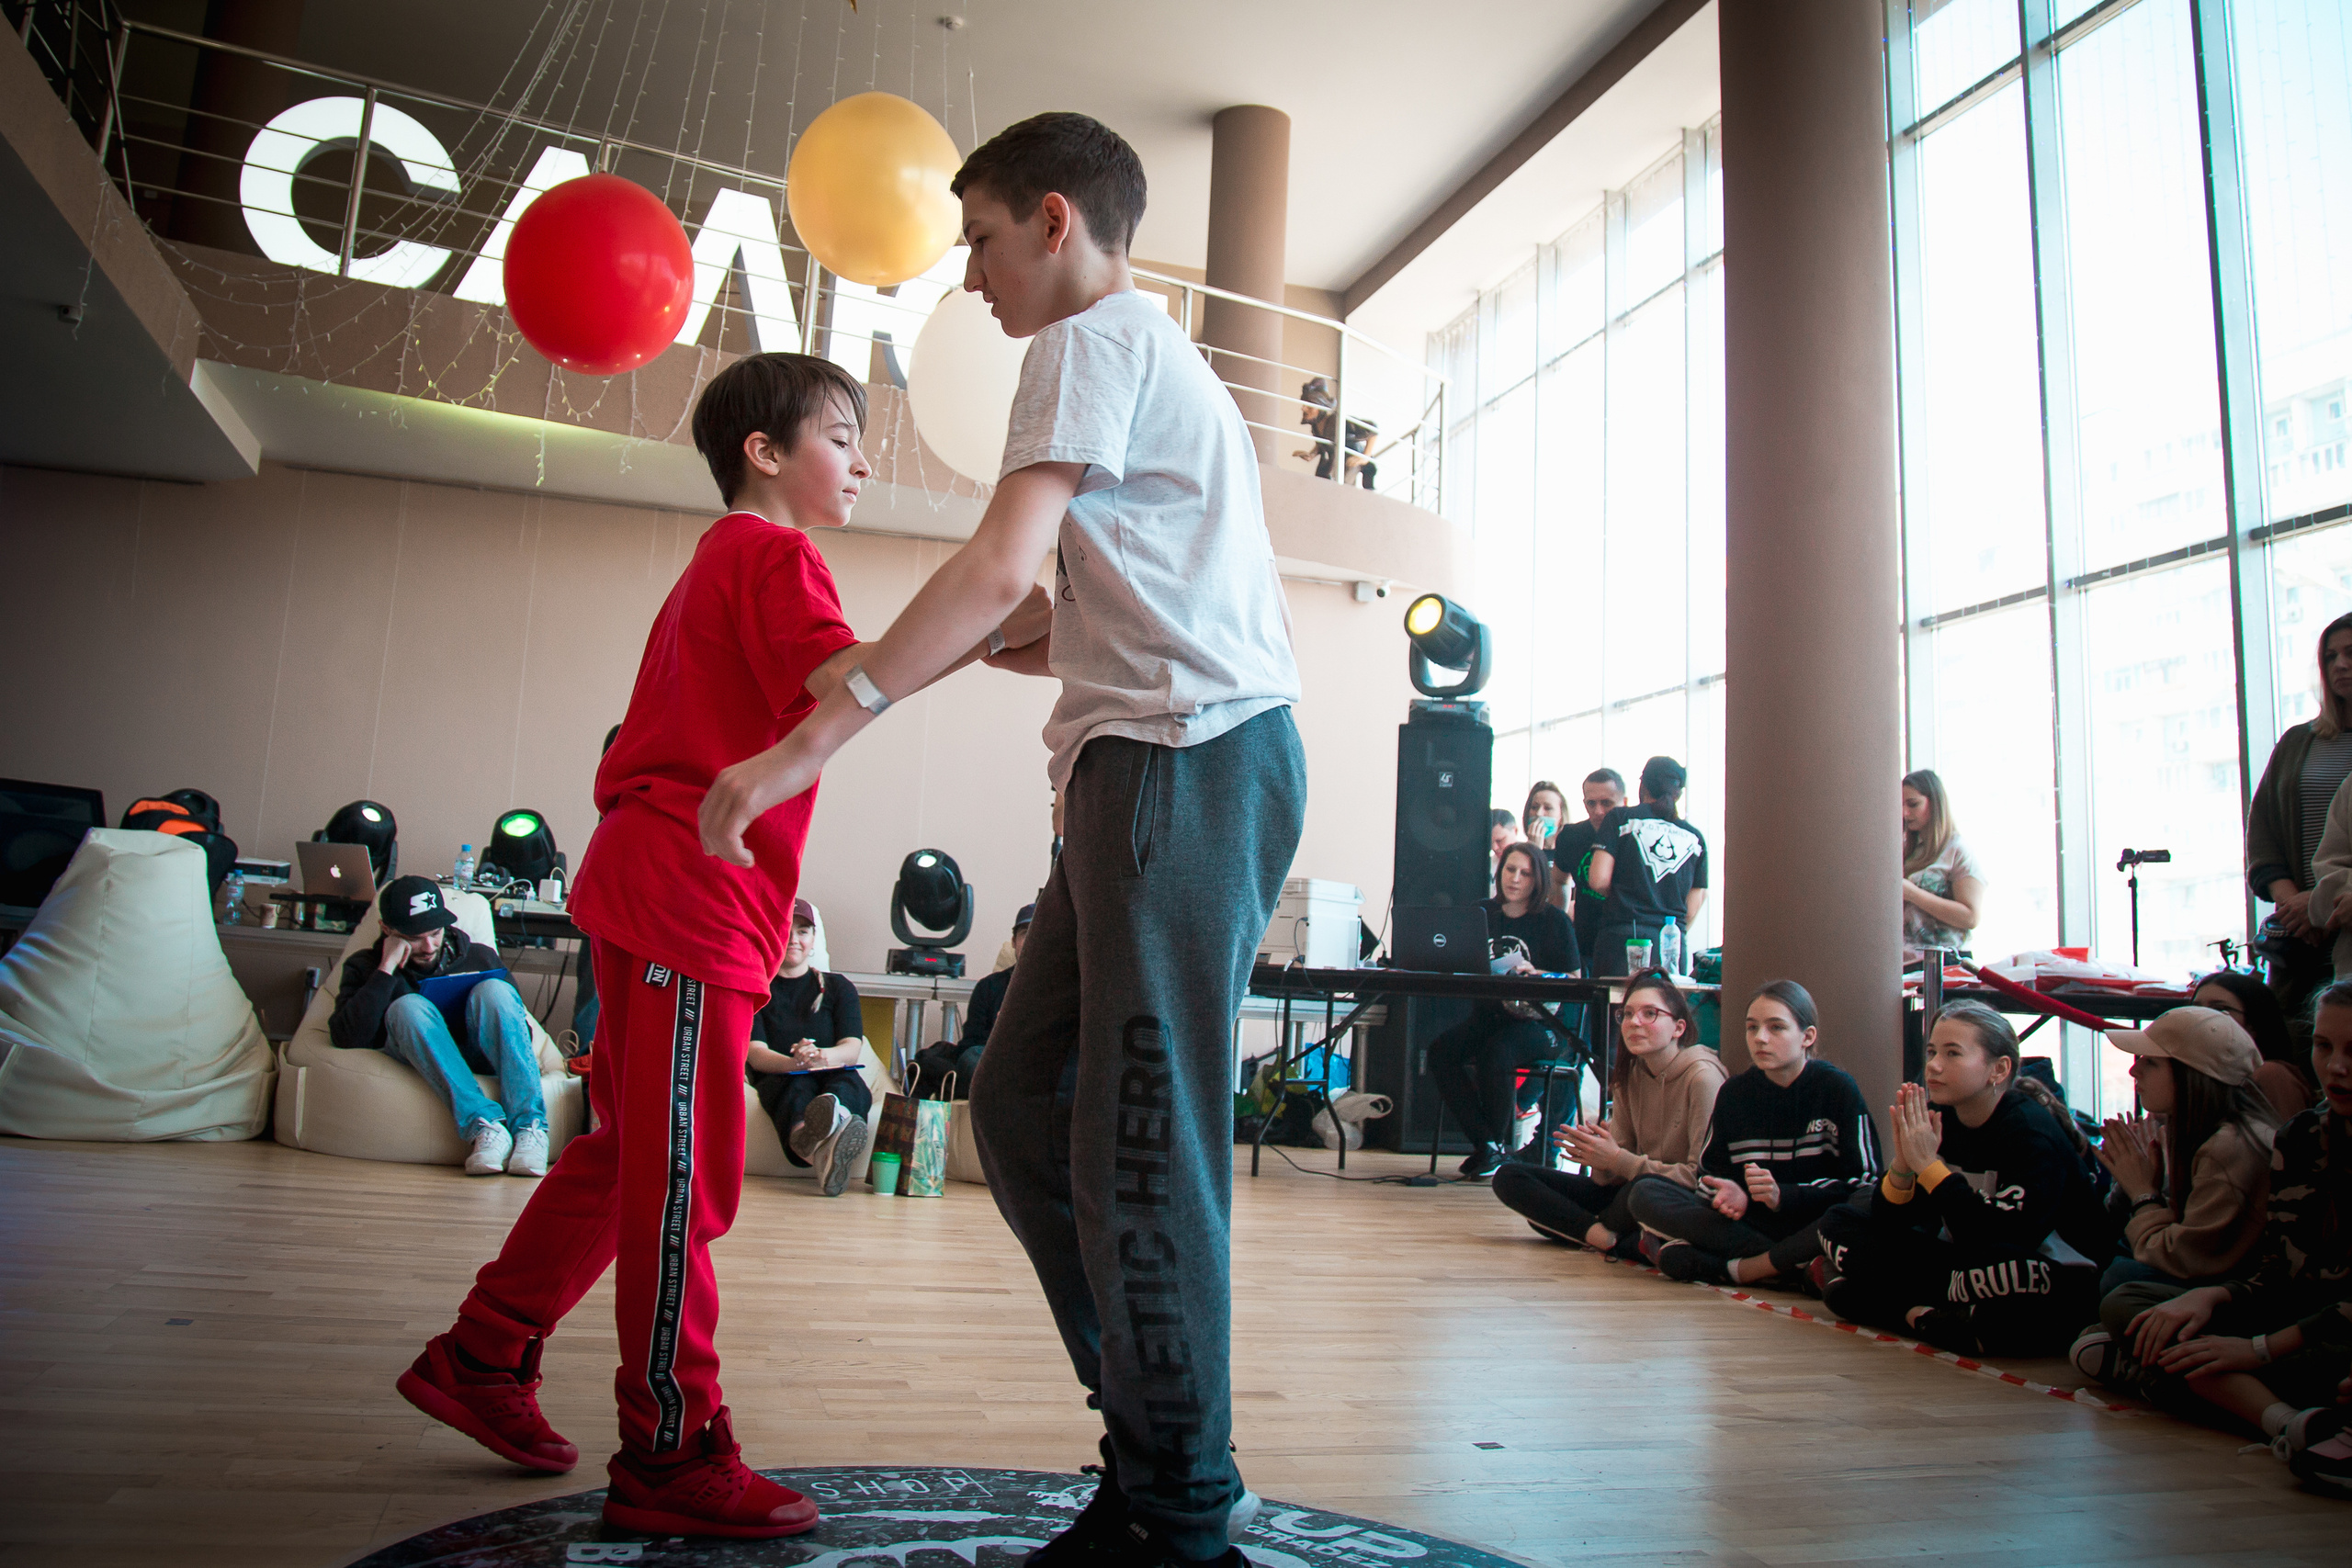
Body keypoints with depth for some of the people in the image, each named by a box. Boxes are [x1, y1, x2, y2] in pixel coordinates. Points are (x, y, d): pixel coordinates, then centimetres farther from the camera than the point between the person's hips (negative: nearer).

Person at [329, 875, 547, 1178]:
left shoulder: (479, 957, 18)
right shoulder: (365, 967, 14)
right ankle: (483, 1125, -47)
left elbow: (520, 1016, 16)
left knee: (493, 990, -25)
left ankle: (529, 1125, -42)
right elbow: (348, 1039, -4)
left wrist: (529, 1046, -8)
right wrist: (387, 968, -6)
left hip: (479, 1060, 1)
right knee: (408, 1006, -29)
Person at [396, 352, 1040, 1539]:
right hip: (692, 897, -10)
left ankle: (481, 1360, 28)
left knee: (630, 1153, 17)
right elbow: (845, 678, -24)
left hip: (655, 888, 10)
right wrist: (988, 633, -23)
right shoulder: (772, 554, -6)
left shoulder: (721, 561, 25)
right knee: (682, 1175, -6)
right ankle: (672, 1454, 2)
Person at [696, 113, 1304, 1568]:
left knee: (1136, 1144, -7)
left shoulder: (1096, 339, -1)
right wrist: (1026, 651, 19)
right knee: (1024, 1102, 9)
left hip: (1186, 759, -10)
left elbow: (1000, 565, -16)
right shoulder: (1168, 360, 30)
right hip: (1184, 758, 10)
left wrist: (811, 743, -17)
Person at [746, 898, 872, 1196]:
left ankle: (832, 1110, -75)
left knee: (848, 1080, -36)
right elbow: (754, 1052, -2)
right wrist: (795, 1062, -26)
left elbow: (852, 1049, 3)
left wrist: (820, 1056, -23)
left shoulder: (838, 987, 20)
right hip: (778, 1080, -1)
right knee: (798, 1085, -38)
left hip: (835, 1077, 1)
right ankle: (822, 1155, -74)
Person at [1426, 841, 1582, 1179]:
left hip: (1539, 1021, -4)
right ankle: (1483, 1141, -10)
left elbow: (1575, 980, -2)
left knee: (1494, 1055, -33)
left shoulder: (1554, 922, 0)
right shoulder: (1484, 914, 10)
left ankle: (1498, 1146, -10)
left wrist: (1535, 974, -18)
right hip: (1487, 1017, 5)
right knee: (1440, 1051, -22)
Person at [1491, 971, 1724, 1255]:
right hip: (1628, 1191, 7)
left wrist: (1618, 1160, -22)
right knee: (1508, 1177, -4)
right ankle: (1607, 1236, -22)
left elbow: (1701, 1176, -19)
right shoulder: (1629, 1073, 5)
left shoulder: (1703, 1077, -15)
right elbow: (1613, 1177, 3)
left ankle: (1599, 1233, -8)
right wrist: (1601, 1160, -21)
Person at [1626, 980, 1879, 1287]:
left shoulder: (1838, 1088, -2)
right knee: (1644, 1193, -16)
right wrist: (1730, 1195, -13)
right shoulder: (1734, 1092, 8)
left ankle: (1735, 1269, -29)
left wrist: (1782, 1195, -20)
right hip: (1748, 1220, 4)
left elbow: (1865, 1182, -8)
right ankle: (1792, 1262, -23)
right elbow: (1711, 1171, 12)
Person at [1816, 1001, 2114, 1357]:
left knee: (2009, 1267, -41)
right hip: (1964, 1262, 7)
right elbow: (1887, 1224, -2)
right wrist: (1903, 1164, -22)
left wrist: (1929, 1166, -27)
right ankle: (1922, 1312, -18)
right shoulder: (1937, 1120, -1)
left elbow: (2006, 1239, -31)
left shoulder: (2032, 1131, -18)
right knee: (1840, 1221, 1)